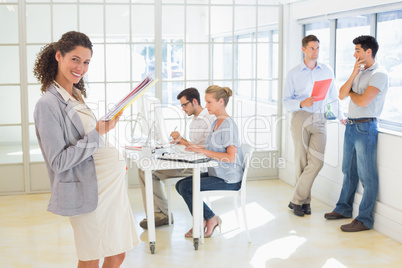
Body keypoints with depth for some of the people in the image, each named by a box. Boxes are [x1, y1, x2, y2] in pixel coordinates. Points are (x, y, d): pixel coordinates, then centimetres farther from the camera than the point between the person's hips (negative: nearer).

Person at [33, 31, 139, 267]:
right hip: (90, 191, -9)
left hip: (111, 184, 9)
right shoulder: (48, 104, -15)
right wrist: (97, 134, -23)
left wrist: (115, 160, 26)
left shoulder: (76, 96, 13)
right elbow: (59, 161, -20)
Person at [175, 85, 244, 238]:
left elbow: (231, 157, -25)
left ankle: (210, 219, 3)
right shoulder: (216, 122, 12)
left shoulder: (228, 125, -17)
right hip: (216, 173, 10)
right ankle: (203, 220, 7)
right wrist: (197, 147, 1)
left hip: (228, 179, -10)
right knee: (180, 185, 4)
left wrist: (203, 151, -23)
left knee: (185, 187, -15)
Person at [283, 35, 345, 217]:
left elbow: (333, 97, 17)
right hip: (300, 119, -1)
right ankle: (305, 201, 14)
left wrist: (341, 117, 9)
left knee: (317, 161, -11)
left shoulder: (327, 71, 12)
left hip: (319, 120, 2)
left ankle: (296, 200, -2)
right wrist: (302, 104, -17)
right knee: (301, 162, 0)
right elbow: (286, 101, 1)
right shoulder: (294, 74, 5)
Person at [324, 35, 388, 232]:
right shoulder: (359, 72, 15)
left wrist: (351, 93, 0)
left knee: (367, 176, -2)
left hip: (365, 127, -9)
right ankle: (344, 208, 31)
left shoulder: (379, 74, -12)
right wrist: (354, 73, -4)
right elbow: (342, 95, 6)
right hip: (351, 126, 9)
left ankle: (364, 219, 4)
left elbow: (363, 101, -22)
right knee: (349, 171, 18)